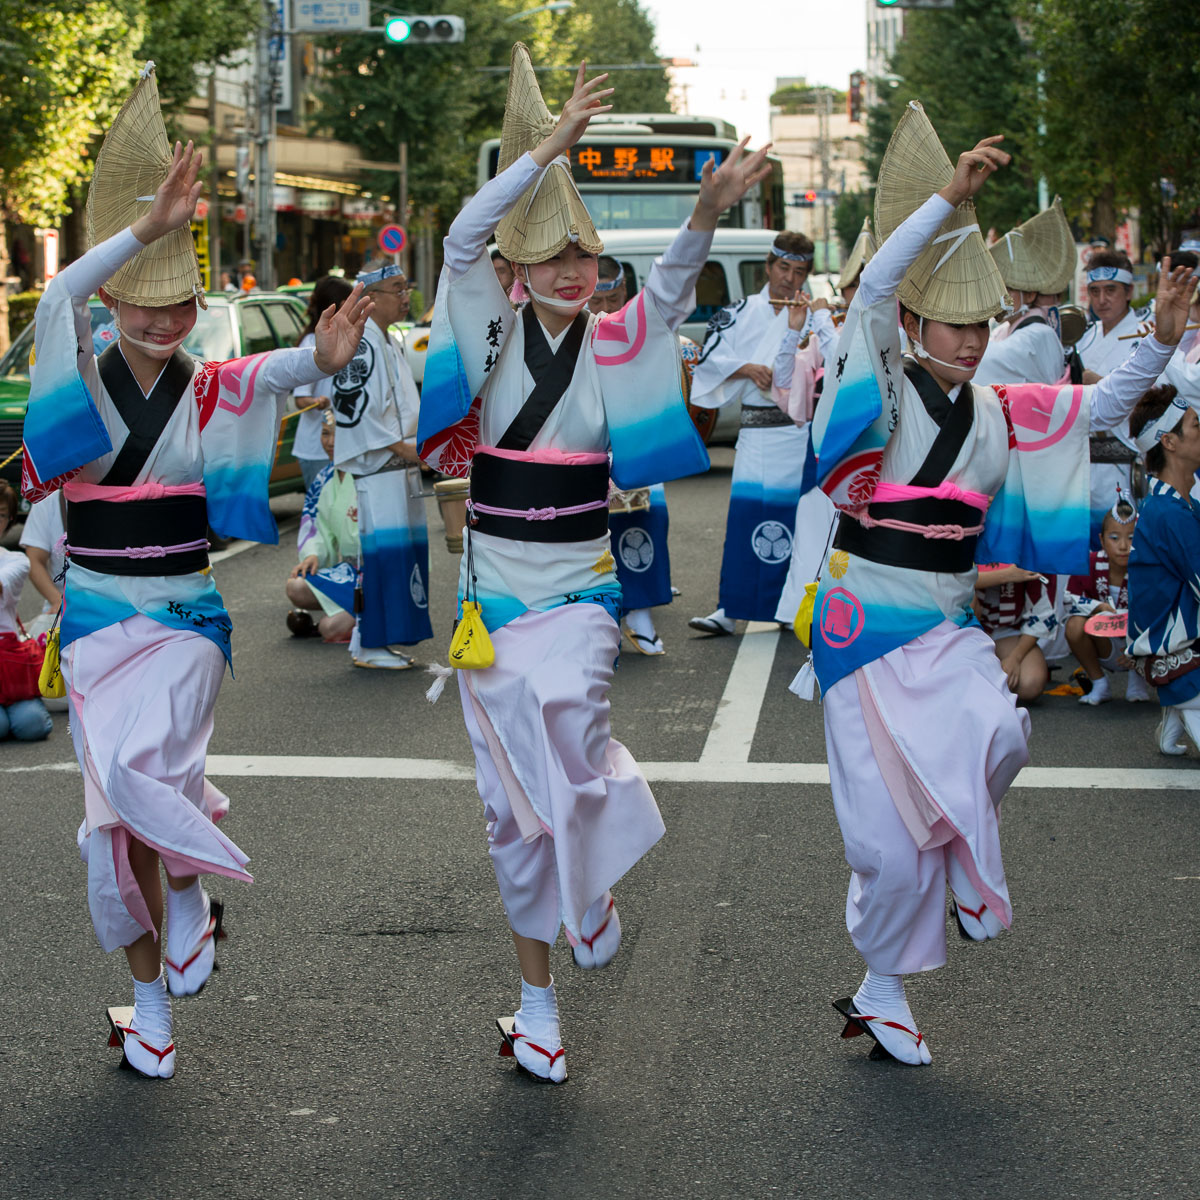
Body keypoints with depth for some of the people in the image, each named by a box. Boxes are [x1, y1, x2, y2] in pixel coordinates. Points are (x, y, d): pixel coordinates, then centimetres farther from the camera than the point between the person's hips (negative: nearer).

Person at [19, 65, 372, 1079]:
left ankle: (190, 892, 5)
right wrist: (148, 227, -35)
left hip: (186, 614, -1)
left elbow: (274, 376, -21)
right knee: (120, 814, 6)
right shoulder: (84, 384, -2)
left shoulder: (211, 392, -1)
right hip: (97, 613, 2)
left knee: (142, 770, -27)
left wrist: (320, 359, -45)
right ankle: (151, 996, 23)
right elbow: (59, 299, -22)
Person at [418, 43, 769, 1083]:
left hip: (580, 593, -1)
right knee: (517, 809, 6)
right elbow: (463, 238, -17)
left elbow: (672, 287, -20)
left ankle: (595, 877, -3)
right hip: (492, 594, 1)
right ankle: (538, 999, 20)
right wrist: (548, 150, -26)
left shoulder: (616, 343, -1)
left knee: (563, 711, -32)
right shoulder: (496, 333, -1)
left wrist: (709, 211, -39)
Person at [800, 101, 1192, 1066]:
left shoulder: (1002, 415, 8)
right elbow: (875, 288, -21)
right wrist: (949, 200, -27)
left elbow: (1104, 405, 14)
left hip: (949, 626, 4)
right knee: (889, 824, -2)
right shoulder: (884, 392, -6)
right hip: (866, 620, -4)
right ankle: (882, 984, 20)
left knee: (995, 737, -27)